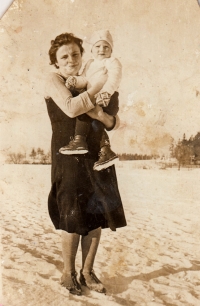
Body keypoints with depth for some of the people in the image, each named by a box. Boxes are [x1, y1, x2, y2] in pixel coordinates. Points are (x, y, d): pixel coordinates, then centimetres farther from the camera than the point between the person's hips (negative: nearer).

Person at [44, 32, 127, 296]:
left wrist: (101, 115, -13)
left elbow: (113, 122, 10)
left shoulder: (88, 84, 16)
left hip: (96, 155, 6)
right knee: (74, 217, 0)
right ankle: (68, 273, 20)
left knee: (97, 215, 5)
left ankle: (87, 273, 20)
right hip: (69, 156, -5)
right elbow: (71, 108, -22)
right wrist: (101, 84, -15)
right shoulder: (54, 80, 0)